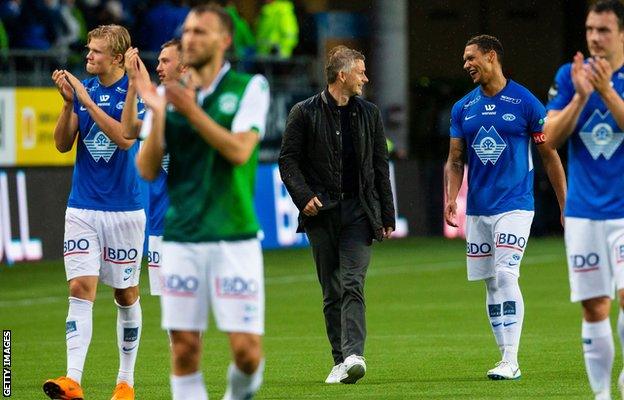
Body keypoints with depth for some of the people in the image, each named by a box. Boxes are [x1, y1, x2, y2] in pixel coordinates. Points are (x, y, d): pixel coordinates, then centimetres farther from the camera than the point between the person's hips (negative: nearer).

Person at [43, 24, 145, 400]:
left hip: (124, 209, -3)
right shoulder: (83, 89, 6)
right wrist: (68, 103, -10)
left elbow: (125, 137, -21)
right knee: (81, 288, -10)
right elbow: (63, 144, 4)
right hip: (82, 208, 3)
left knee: (126, 294, 8)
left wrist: (88, 101, -21)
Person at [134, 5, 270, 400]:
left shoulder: (251, 87, 1)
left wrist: (191, 110, -17)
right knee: (185, 349, -2)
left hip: (234, 238, -2)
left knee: (246, 350, -5)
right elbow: (147, 170, 3)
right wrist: (158, 115, -11)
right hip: (181, 239, 3)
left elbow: (239, 150, -13)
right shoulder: (170, 93, 9)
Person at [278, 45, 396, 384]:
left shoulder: (368, 113, 13)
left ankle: (353, 355, -25)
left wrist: (387, 216, 12)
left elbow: (380, 166, 15)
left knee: (352, 286, -13)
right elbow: (288, 159, 2)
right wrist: (303, 196, -14)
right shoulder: (304, 113, 3)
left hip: (359, 210, 1)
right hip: (321, 212, -1)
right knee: (331, 292, 3)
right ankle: (340, 361, 8)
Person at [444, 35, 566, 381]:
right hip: (478, 209, 5)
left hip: (514, 206, -5)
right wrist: (451, 197, -6)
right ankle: (506, 358, 13)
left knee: (505, 276, -16)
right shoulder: (463, 108, 8)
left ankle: (511, 361, -15)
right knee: (491, 284, 6)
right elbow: (455, 160, 12)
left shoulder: (525, 103, -5)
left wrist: (566, 206, 0)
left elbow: (549, 156, 1)